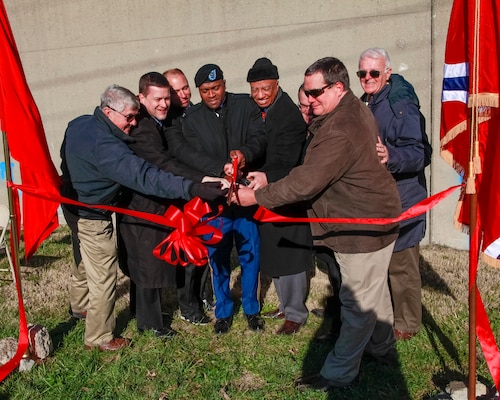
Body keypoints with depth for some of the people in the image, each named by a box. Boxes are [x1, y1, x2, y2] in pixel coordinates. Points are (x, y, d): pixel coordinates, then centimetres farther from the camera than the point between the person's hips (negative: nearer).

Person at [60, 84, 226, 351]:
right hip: (93, 217, -10)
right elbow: (145, 176, -42)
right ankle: (99, 338, 18)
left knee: (83, 262, 31)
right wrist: (192, 189, -48)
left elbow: (66, 157, 16)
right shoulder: (104, 145, -33)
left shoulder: (78, 125, -3)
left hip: (72, 206, 10)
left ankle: (79, 303, 56)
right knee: (103, 278, 3)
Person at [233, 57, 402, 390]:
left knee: (359, 300, 2)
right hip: (375, 217, 11)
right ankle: (382, 346, 43)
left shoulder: (339, 131, -29)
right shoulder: (357, 111, 6)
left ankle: (339, 373, 15)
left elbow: (306, 182, -29)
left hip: (365, 226, -11)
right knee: (374, 290, 24)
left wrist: (256, 196, -21)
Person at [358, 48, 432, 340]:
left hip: (400, 201, -8)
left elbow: (420, 153, -26)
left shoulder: (401, 105, -16)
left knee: (401, 264, 1)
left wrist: (391, 156, -43)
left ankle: (407, 324, 19)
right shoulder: (363, 105, 9)